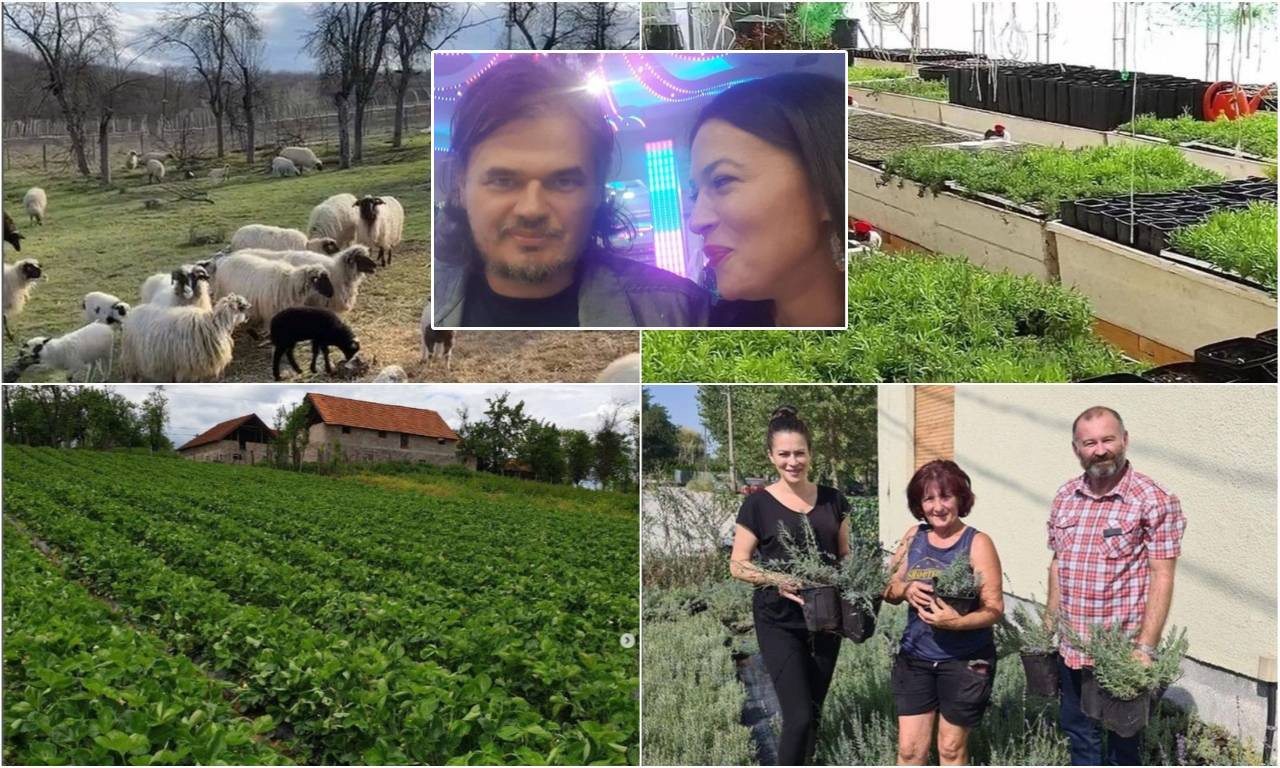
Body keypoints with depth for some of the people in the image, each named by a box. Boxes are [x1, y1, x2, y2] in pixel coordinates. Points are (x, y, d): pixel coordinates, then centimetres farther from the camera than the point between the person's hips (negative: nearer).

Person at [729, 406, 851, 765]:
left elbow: (845, 554, 13)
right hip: (779, 622, -4)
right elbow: (738, 565, -4)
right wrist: (778, 580, -22)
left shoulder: (832, 499, 5)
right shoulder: (758, 504, -5)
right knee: (799, 716, -10)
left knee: (813, 713, 11)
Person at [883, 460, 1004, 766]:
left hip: (965, 661, -4)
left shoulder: (977, 543, -11)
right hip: (914, 657, 4)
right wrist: (907, 590, -14)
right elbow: (888, 589, 9)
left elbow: (995, 608, -14)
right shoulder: (914, 537, 3)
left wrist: (957, 622, -31)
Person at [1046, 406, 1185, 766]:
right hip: (1071, 647, 5)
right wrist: (1050, 625, 12)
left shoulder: (1154, 501, -12)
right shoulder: (1065, 497, 6)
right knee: (1078, 732, 19)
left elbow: (1161, 578, -14)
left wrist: (1145, 648, -19)